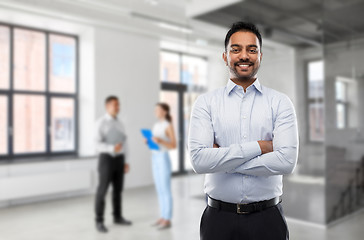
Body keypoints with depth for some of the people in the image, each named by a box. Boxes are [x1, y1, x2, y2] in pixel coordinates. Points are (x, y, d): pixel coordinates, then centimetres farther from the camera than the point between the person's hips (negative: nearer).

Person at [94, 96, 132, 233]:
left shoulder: (119, 124, 13)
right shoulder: (101, 123, -8)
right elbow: (98, 144, -17)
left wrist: (126, 162, 12)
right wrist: (112, 148, -34)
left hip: (119, 159, 6)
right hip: (106, 159, -6)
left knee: (118, 189, 11)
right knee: (102, 191, -4)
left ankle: (117, 217, 24)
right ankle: (99, 221, 7)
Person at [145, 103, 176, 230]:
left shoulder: (169, 125, -10)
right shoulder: (156, 125, 13)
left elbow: (174, 145, -13)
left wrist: (160, 141, -26)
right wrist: (148, 141, -1)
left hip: (164, 159, -8)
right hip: (155, 158, 8)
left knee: (166, 190, -2)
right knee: (160, 190, 11)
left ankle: (168, 220, 7)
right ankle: (163, 217, 21)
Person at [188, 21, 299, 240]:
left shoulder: (280, 102, -2)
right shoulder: (206, 103, -3)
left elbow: (287, 161, -14)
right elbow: (199, 160, -14)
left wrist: (221, 158, -13)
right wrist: (258, 147, -15)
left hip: (267, 217, 0)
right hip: (219, 217, 0)